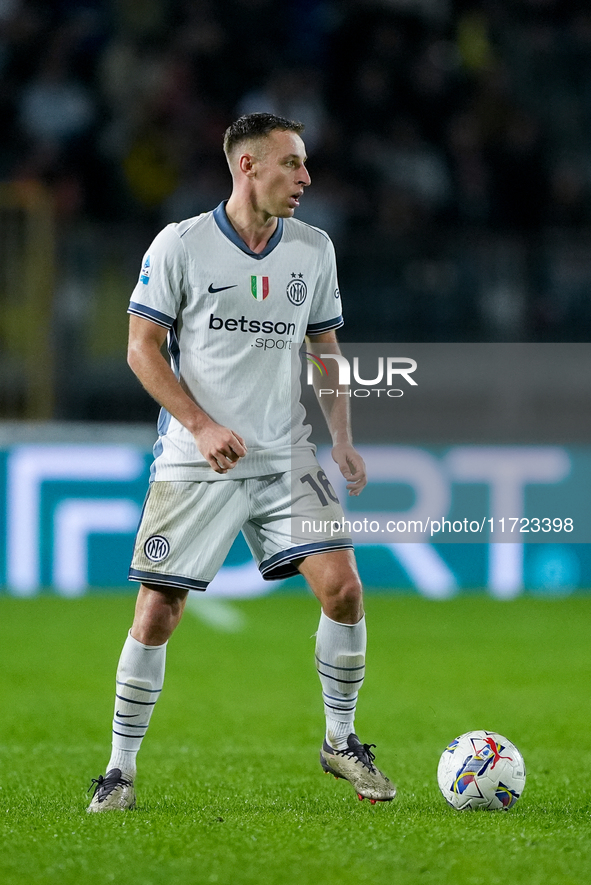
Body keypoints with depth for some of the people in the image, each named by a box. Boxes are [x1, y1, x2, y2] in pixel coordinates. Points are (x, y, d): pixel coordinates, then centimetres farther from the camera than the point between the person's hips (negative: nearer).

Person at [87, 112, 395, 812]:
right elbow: (142, 346, -5)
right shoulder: (180, 245, -6)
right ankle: (120, 770, 9)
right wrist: (203, 426, -15)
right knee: (157, 613, -5)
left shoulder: (313, 249, 8)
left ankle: (340, 740, 9)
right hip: (193, 465, -3)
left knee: (342, 588, -11)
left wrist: (342, 438, 6)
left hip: (287, 459, 4)